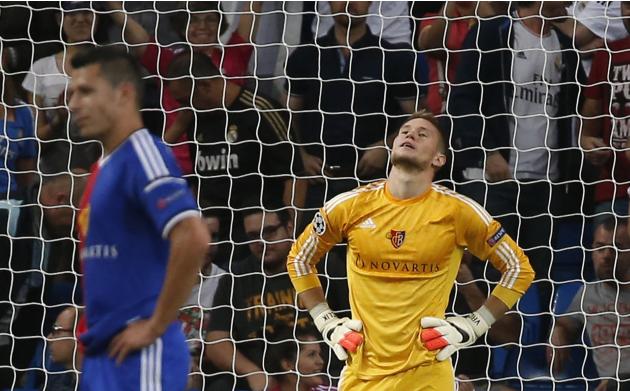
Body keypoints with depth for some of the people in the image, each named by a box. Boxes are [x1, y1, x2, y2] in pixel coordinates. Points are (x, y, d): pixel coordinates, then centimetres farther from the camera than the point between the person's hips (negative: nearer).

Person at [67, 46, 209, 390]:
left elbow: (193, 239, -25)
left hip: (140, 354, -10)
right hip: (103, 352, 10)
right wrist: (95, 331, 15)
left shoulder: (142, 156, -11)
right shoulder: (104, 167, 17)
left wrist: (156, 325, -19)